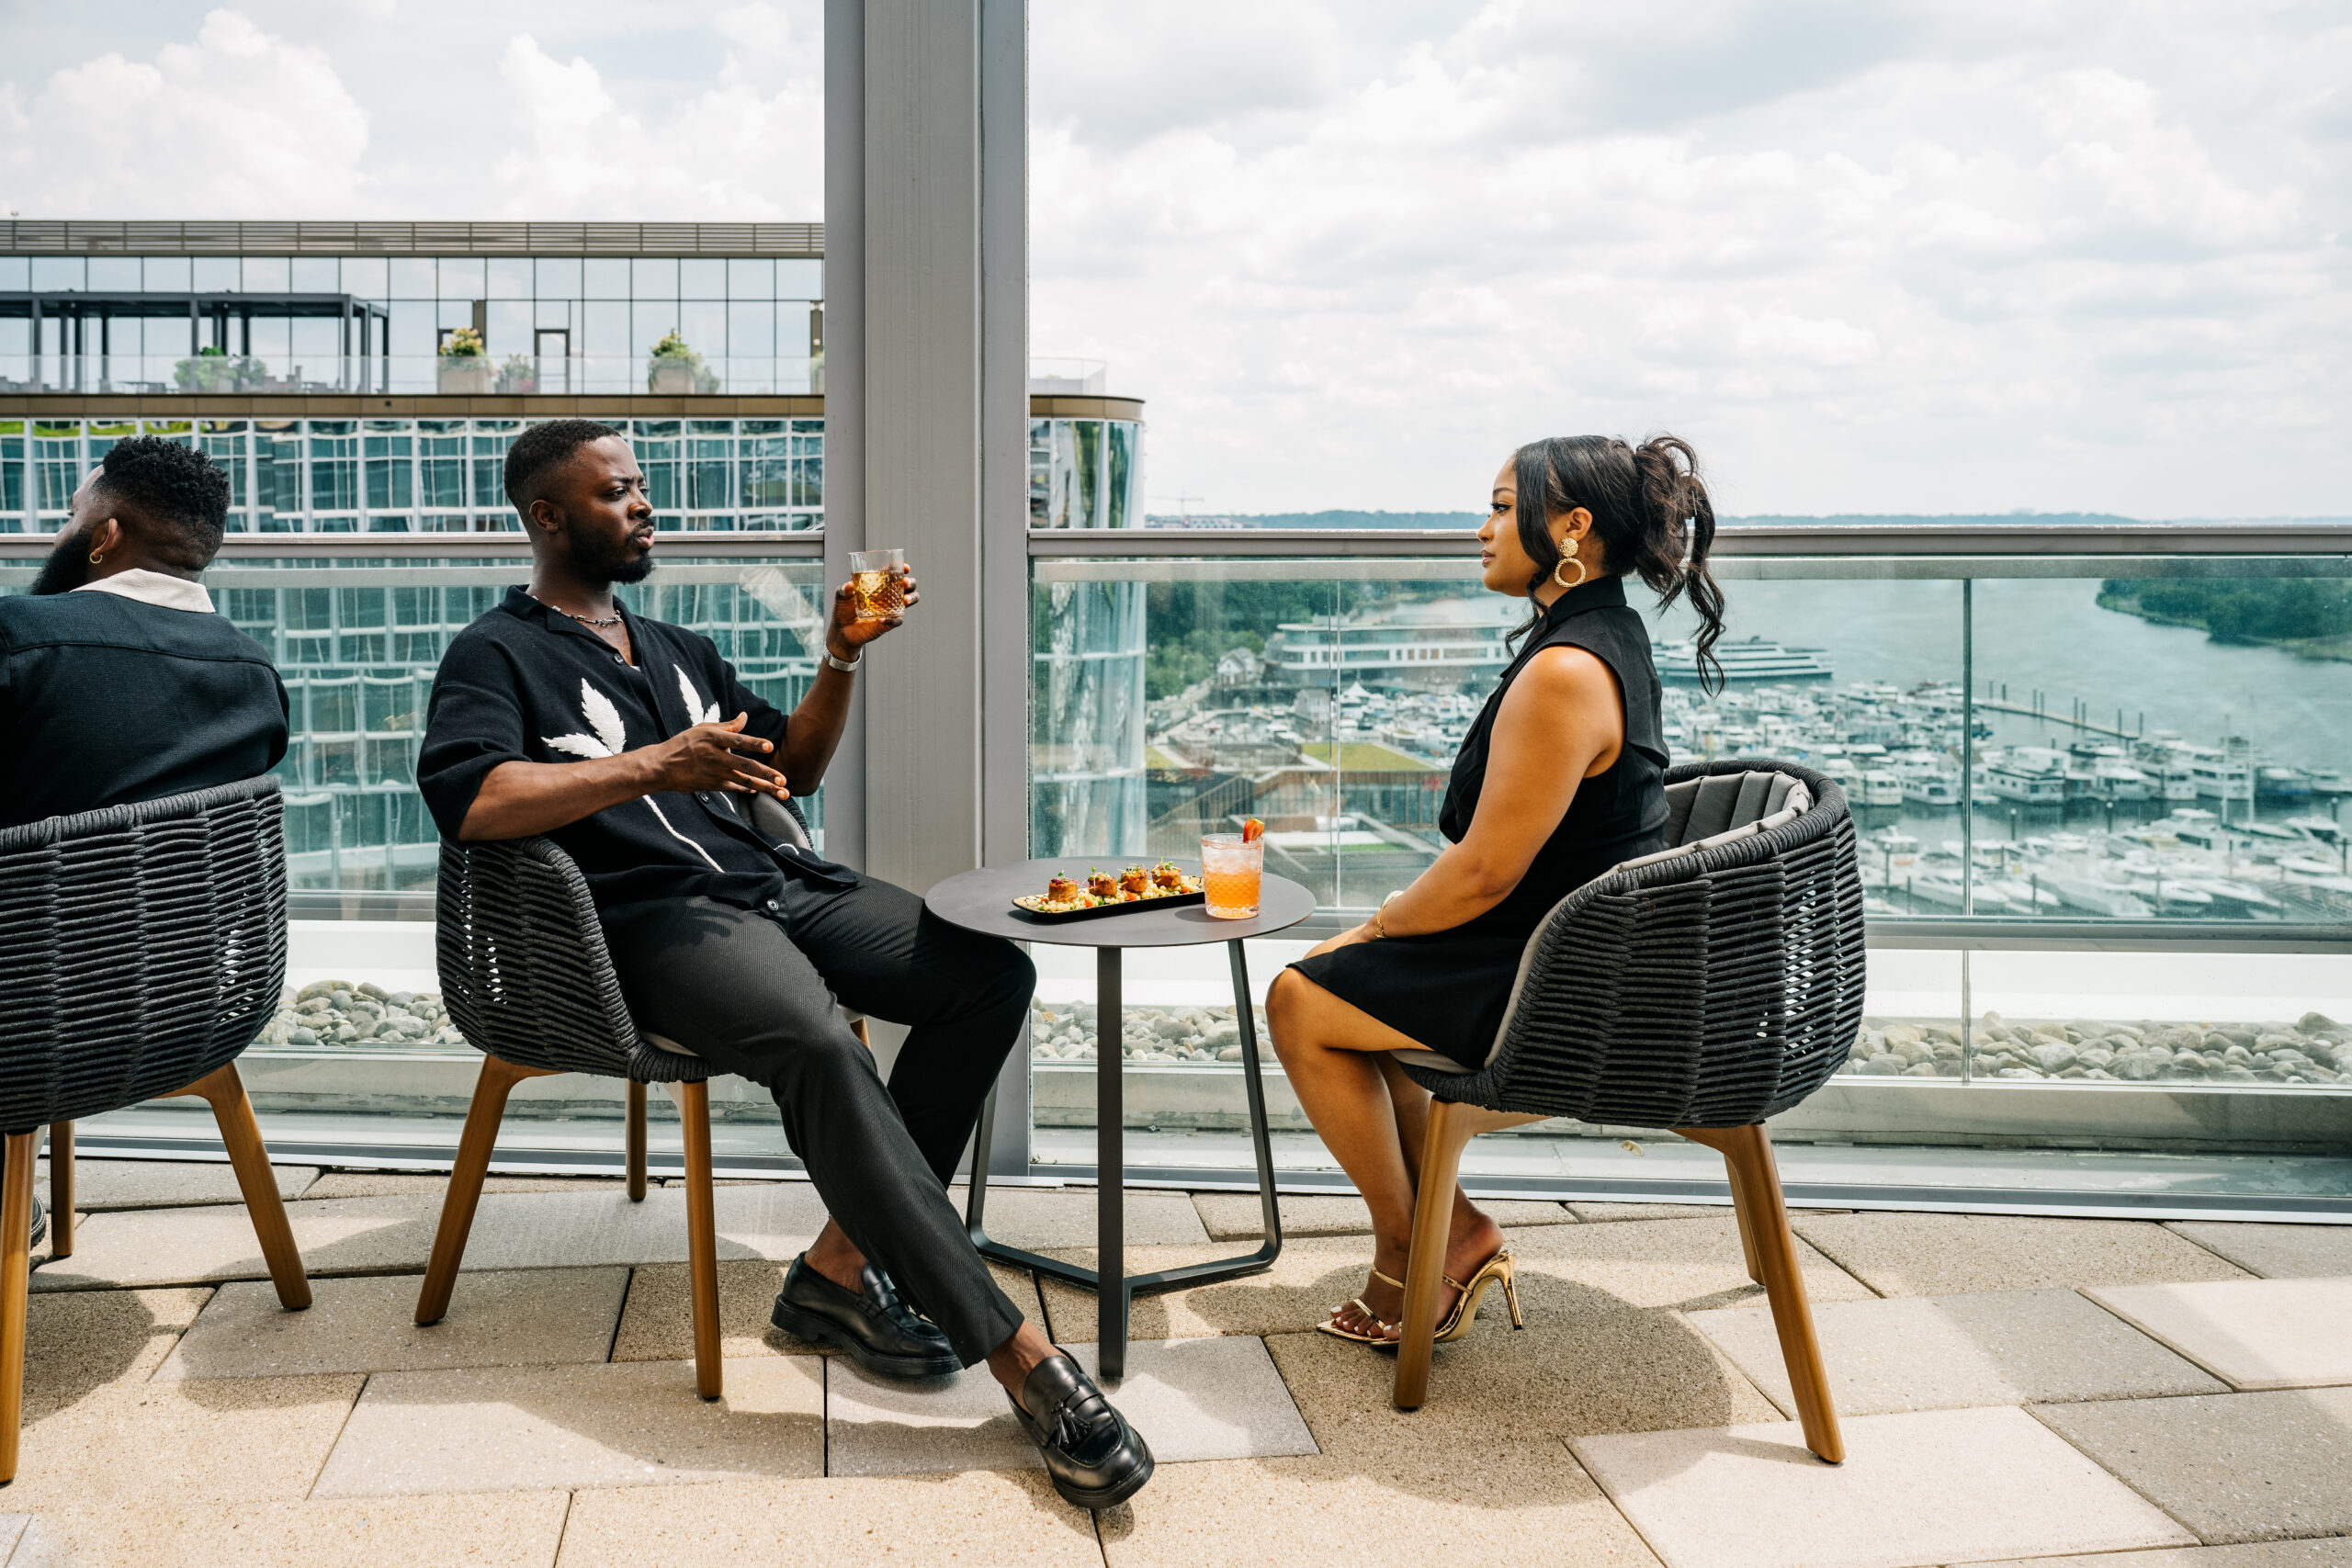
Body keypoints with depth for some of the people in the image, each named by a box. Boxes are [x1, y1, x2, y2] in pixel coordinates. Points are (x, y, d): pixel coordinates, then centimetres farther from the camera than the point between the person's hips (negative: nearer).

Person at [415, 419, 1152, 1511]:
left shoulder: (676, 650, 29)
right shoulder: (497, 656, 6)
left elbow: (794, 769, 32)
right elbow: (465, 801, -13)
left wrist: (842, 658, 15)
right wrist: (651, 767, -20)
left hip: (773, 885, 8)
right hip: (656, 918, -7)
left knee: (991, 970, -14)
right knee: (818, 1044, -36)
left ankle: (843, 1264, -14)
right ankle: (1018, 1358, -34)